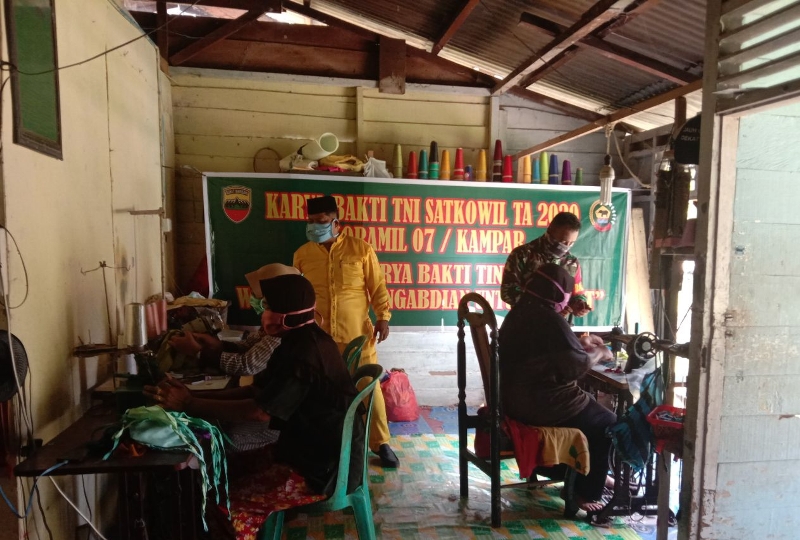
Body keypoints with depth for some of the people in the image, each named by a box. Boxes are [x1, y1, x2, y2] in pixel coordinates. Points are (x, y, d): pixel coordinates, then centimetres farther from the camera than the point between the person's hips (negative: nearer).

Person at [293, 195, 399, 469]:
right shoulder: (302, 254, 3)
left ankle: (380, 443, 22)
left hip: (357, 334, -2)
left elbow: (378, 286, 0)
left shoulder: (361, 249, -4)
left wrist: (383, 317, -7)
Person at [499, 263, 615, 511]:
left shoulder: (520, 311, 7)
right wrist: (599, 352, 1)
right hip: (539, 404, -10)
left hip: (516, 397, 10)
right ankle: (586, 493, 17)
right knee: (605, 422, 8)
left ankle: (591, 475, 36)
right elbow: (576, 365, -17)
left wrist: (581, 343, 17)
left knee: (591, 409, 26)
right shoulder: (549, 319, -22)